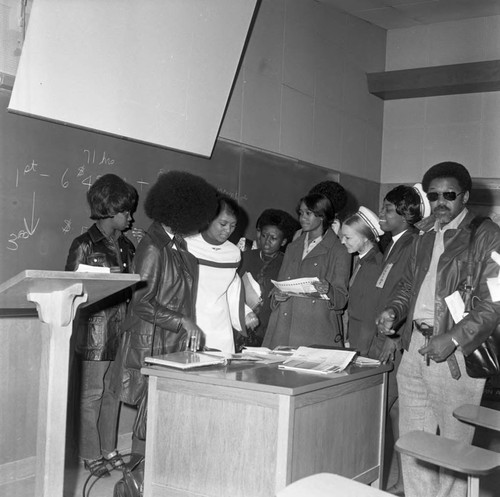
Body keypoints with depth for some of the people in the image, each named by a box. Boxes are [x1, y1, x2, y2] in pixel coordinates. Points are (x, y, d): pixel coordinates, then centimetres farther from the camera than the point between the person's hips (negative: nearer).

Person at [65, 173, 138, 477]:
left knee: (114, 391, 13)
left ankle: (109, 449, 25)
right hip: (96, 329, -6)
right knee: (92, 393, 2)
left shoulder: (127, 246, 13)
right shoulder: (85, 245, -7)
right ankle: (91, 455, 14)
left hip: (122, 329, 6)